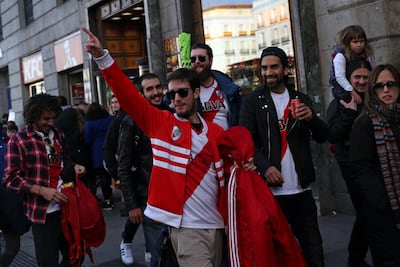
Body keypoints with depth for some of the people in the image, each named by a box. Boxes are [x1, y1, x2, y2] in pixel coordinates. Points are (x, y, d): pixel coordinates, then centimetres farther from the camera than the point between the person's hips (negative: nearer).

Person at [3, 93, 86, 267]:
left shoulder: (57, 135, 11)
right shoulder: (18, 141, -7)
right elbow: (11, 179, -12)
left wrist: (74, 166, 5)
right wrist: (41, 190, -22)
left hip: (67, 207, 6)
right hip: (43, 213, -6)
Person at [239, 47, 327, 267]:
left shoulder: (301, 99, 13)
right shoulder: (252, 101, 3)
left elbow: (322, 136, 7)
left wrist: (311, 118, -15)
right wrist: (265, 166, -24)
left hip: (301, 189, 3)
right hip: (269, 189, -3)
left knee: (313, 248, 6)